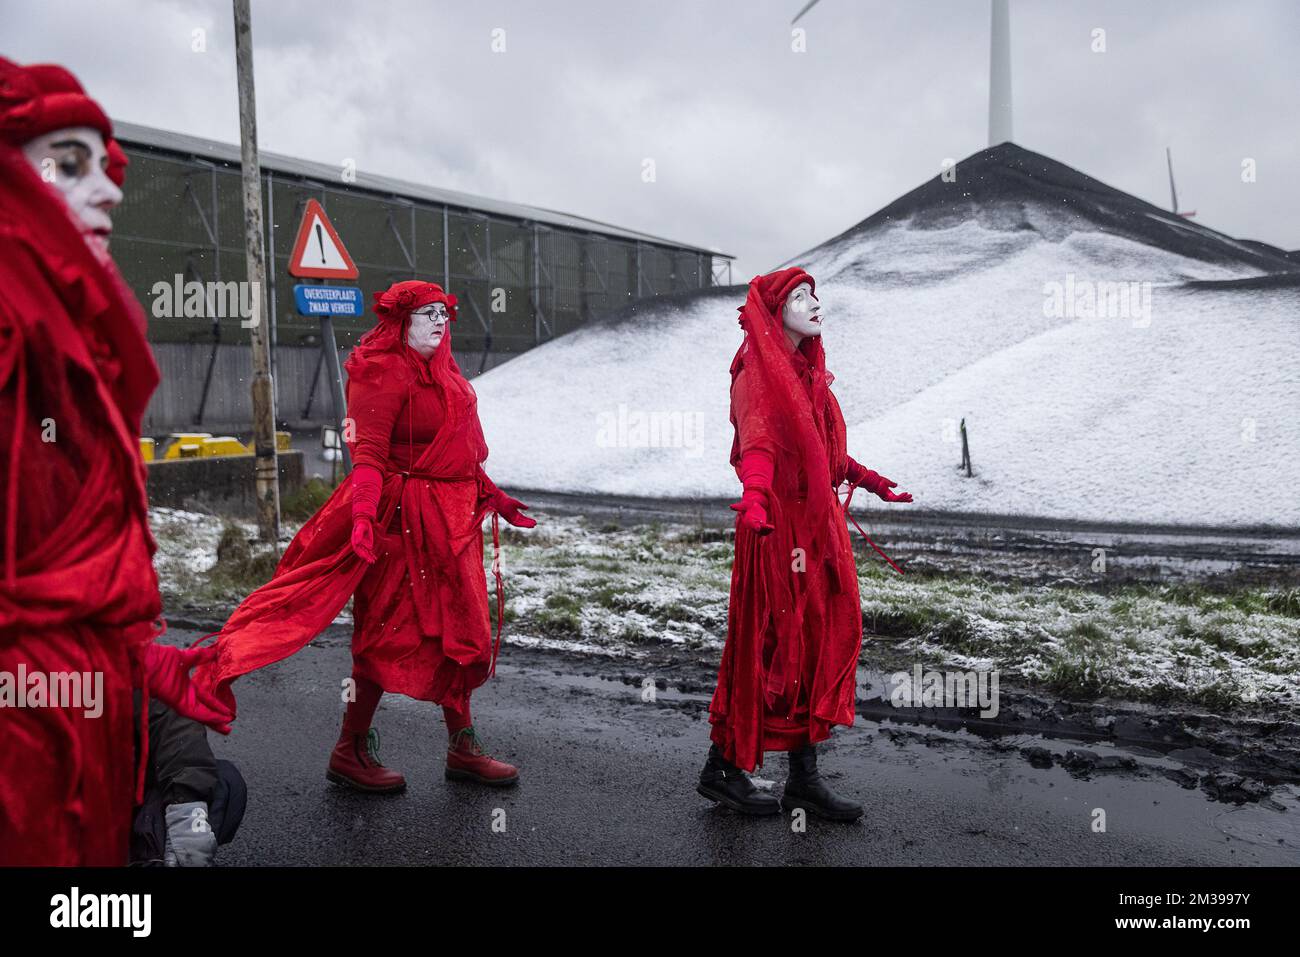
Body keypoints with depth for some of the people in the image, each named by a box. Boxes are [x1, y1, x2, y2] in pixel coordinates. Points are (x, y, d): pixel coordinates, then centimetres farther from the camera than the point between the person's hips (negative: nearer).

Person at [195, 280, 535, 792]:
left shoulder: (442, 374, 16)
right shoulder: (385, 374, -12)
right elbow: (368, 454, -22)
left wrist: (493, 497, 24)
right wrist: (363, 515, -34)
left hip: (450, 518, 9)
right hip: (403, 517, -9)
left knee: (459, 631, 12)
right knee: (390, 634, -2)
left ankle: (462, 749, 23)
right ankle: (350, 751, 13)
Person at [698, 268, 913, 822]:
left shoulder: (807, 372, 16)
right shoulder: (758, 374, -10)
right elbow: (757, 442, -28)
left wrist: (869, 481, 32)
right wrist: (754, 498, -45)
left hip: (818, 522, 9)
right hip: (780, 524, -9)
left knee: (821, 640, 9)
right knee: (776, 646, -3)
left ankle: (804, 778, 18)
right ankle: (723, 768, 13)